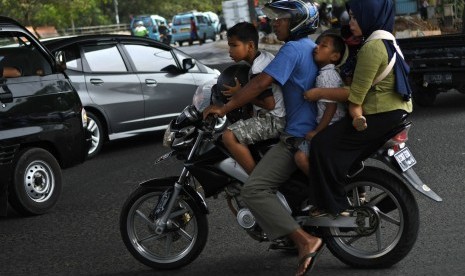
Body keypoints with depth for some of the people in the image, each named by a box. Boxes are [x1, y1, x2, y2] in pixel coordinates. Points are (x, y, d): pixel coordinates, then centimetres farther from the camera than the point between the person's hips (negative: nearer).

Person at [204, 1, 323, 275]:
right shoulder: (311, 47, 16)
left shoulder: (293, 48, -14)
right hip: (313, 129, 11)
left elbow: (261, 83, -22)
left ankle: (305, 241, -26)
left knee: (254, 190, -22)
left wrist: (224, 108, -16)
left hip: (298, 136, -11)